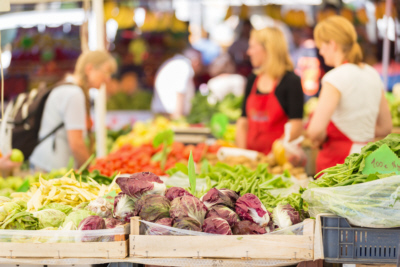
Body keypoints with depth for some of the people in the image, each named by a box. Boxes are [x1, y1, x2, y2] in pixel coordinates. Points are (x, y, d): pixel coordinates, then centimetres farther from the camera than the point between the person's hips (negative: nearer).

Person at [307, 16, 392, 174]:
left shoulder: (337, 77, -13)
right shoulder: (373, 74, 10)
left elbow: (315, 130, -23)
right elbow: (385, 128, 18)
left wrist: (319, 140, -3)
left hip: (339, 161, -7)